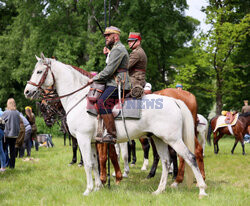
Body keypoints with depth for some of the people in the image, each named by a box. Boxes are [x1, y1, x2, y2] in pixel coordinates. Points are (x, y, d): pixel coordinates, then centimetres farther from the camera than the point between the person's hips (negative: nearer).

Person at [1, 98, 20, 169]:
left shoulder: (6, 113, -14)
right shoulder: (17, 113, 2)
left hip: (7, 134, -5)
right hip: (15, 134, 5)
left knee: (4, 149, 3)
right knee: (12, 149, 12)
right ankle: (12, 165, 13)